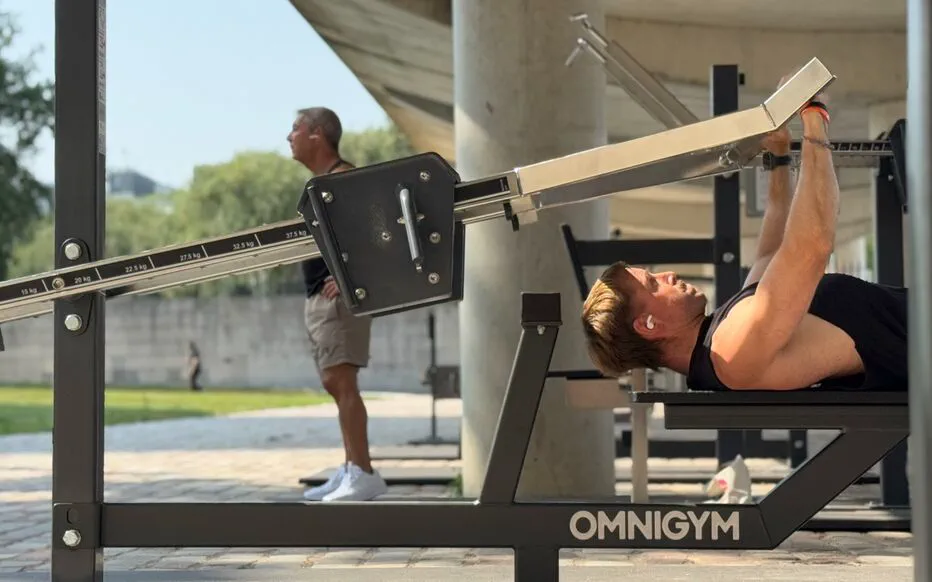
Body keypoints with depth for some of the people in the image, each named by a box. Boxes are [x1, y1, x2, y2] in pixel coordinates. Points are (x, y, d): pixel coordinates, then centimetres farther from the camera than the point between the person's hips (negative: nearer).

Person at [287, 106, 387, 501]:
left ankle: (363, 474, -17)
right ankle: (350, 471, 15)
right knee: (335, 385, 11)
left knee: (341, 381, -15)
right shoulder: (319, 183, 19)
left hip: (340, 295, -10)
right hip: (317, 297, 10)